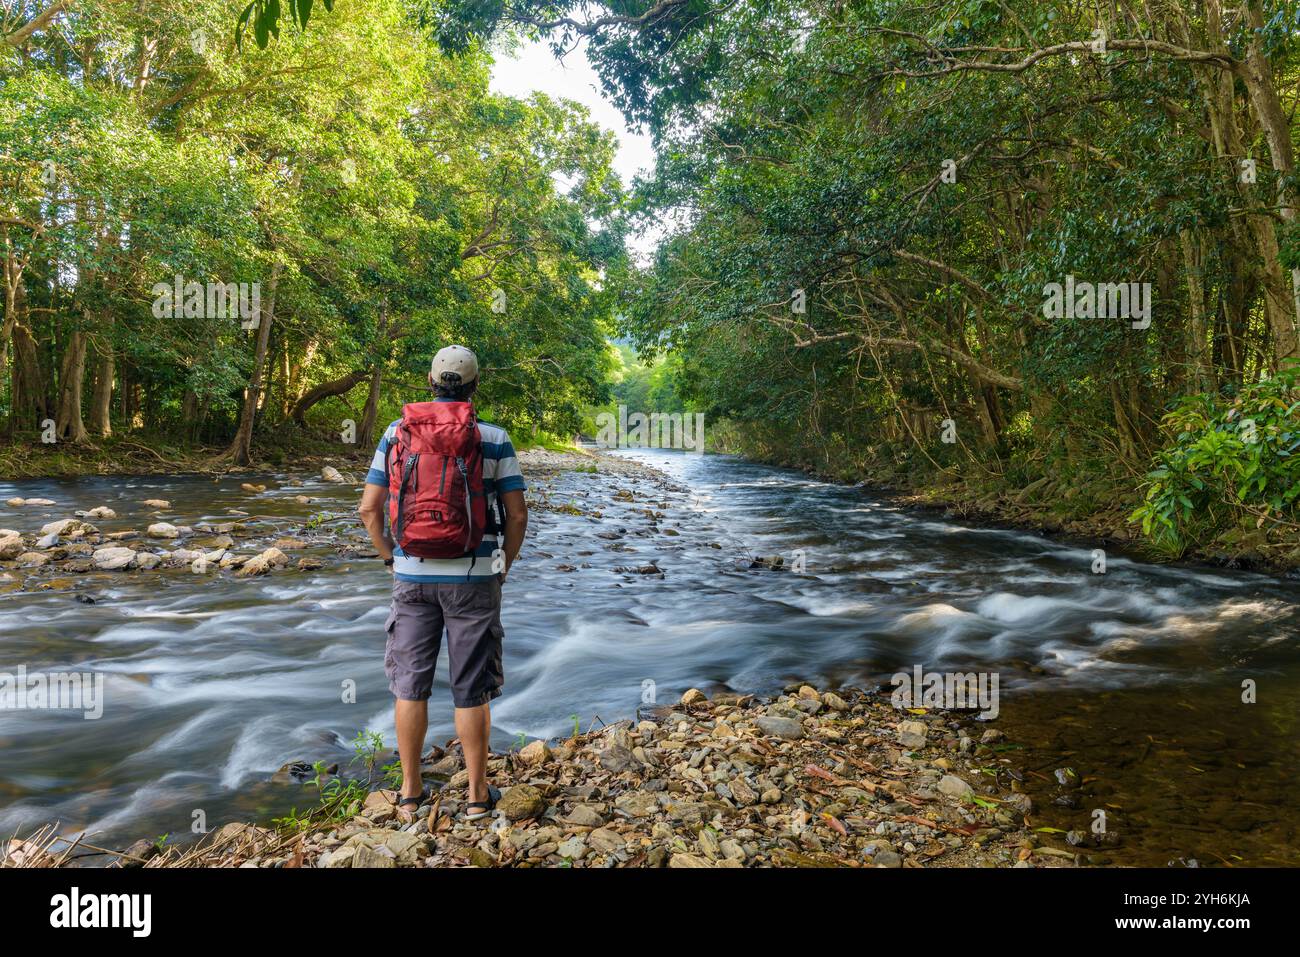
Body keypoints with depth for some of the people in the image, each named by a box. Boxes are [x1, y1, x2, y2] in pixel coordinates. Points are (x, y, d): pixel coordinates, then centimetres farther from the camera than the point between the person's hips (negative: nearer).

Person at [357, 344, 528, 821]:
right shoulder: (494, 439, -6)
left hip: (413, 575, 2)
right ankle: (477, 794, 18)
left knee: (411, 683, 13)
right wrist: (506, 566, 9)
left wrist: (390, 560, 13)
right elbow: (517, 515, -6)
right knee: (471, 688, 8)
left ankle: (411, 791, 22)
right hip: (472, 578, -2)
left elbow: (369, 508, 0)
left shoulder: (397, 433, 1)